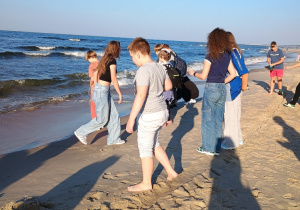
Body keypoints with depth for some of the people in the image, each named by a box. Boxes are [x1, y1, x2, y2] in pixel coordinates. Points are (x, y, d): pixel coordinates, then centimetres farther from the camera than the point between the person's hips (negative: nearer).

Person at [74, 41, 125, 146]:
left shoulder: (104, 59, 12)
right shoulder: (112, 61, -14)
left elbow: (95, 74, 17)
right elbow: (113, 79, -17)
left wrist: (97, 89, 24)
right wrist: (120, 94, -10)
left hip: (102, 89, 9)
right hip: (102, 91, -9)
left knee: (114, 115, 13)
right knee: (102, 119, 0)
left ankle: (113, 139, 21)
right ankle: (81, 132, 11)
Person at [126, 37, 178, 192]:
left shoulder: (143, 71, -21)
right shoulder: (159, 67, 6)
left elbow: (141, 96, -29)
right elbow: (169, 86, 19)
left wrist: (131, 119, -27)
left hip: (149, 116, -9)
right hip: (162, 112, 9)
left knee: (145, 149, 6)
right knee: (154, 145, 25)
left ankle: (146, 184, 21)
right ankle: (170, 172, 30)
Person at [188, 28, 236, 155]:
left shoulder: (210, 57, -13)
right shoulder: (227, 56, 5)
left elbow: (203, 76, -10)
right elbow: (233, 74, 5)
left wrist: (193, 73, 7)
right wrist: (222, 82, 14)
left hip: (211, 89, -6)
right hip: (222, 90, 6)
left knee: (208, 119, 5)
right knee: (218, 120, 13)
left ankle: (208, 148, 12)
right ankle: (217, 148, 19)